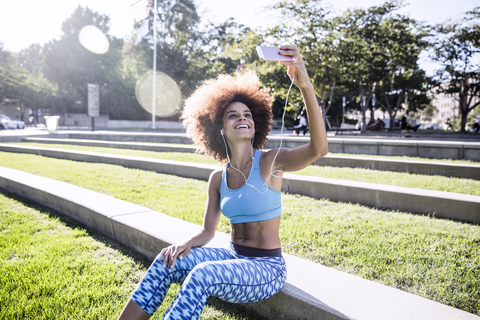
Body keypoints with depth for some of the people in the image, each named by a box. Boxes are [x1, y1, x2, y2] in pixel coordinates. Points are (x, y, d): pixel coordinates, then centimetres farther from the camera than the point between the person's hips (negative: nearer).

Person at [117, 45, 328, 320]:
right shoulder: (218, 178, 4)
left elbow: (319, 149, -31)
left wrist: (306, 86, -43)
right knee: (167, 262, -16)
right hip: (233, 257, 5)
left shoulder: (271, 162, -12)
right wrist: (185, 244, -15)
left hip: (267, 267, -5)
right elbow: (208, 230, 8)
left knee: (202, 275, -31)